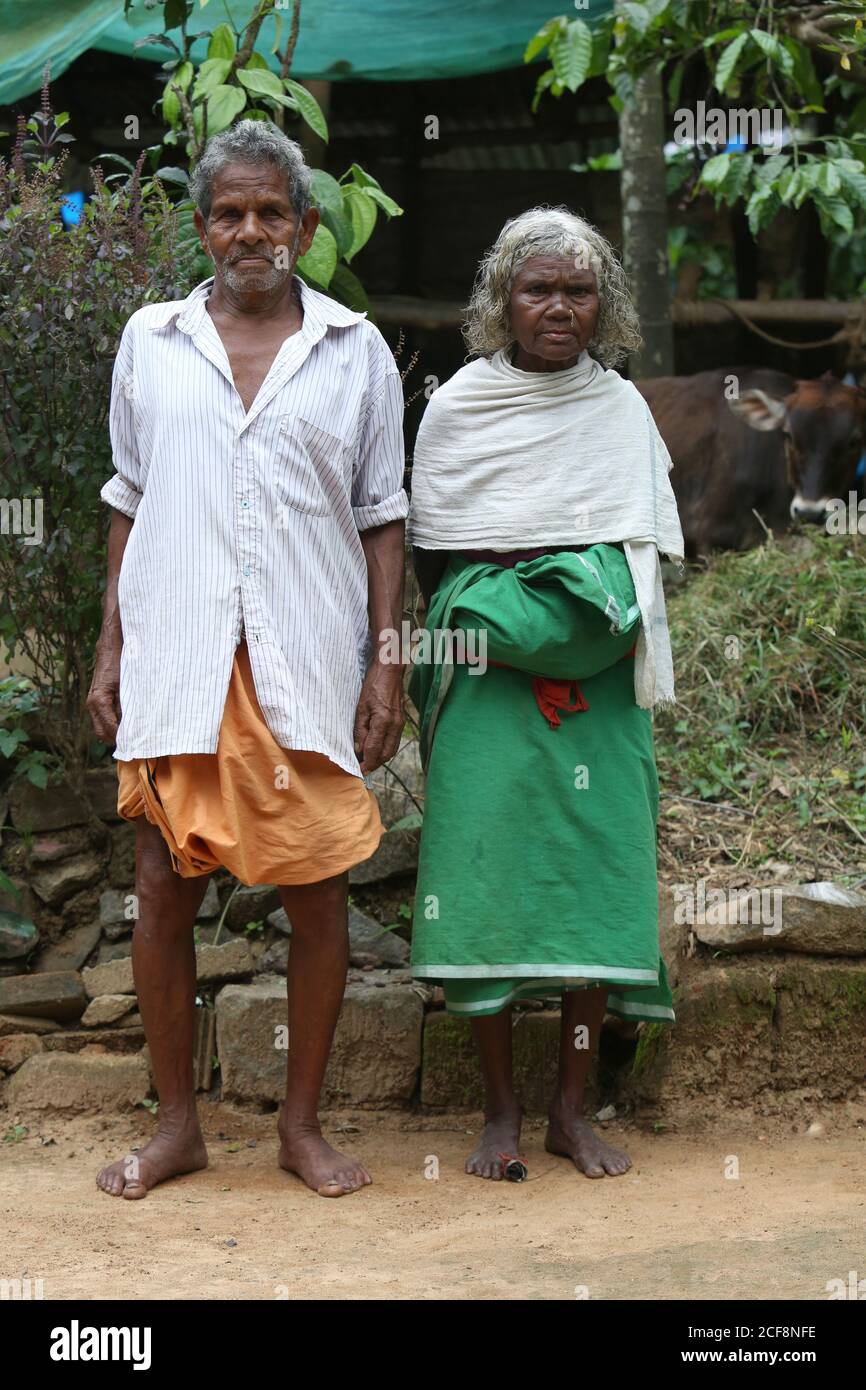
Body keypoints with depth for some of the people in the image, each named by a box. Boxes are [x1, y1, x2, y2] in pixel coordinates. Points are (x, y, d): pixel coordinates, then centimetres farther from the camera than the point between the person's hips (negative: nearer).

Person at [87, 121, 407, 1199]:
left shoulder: (356, 352, 7)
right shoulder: (151, 341, 10)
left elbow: (381, 517, 9)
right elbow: (130, 504, 13)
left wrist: (387, 660, 1)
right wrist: (110, 652, 8)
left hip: (307, 665, -1)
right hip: (175, 660, 1)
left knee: (318, 896, 2)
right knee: (163, 890, 2)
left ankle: (301, 1122, 17)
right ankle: (177, 1122, 17)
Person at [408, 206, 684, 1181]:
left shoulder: (622, 410, 9)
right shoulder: (457, 408, 4)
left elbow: (636, 561, 7)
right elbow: (431, 557, 5)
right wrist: (515, 640, -6)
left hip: (596, 685, 2)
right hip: (486, 681, -1)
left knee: (597, 879, -2)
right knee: (488, 873, -5)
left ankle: (571, 1107, 8)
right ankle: (500, 1109, 5)